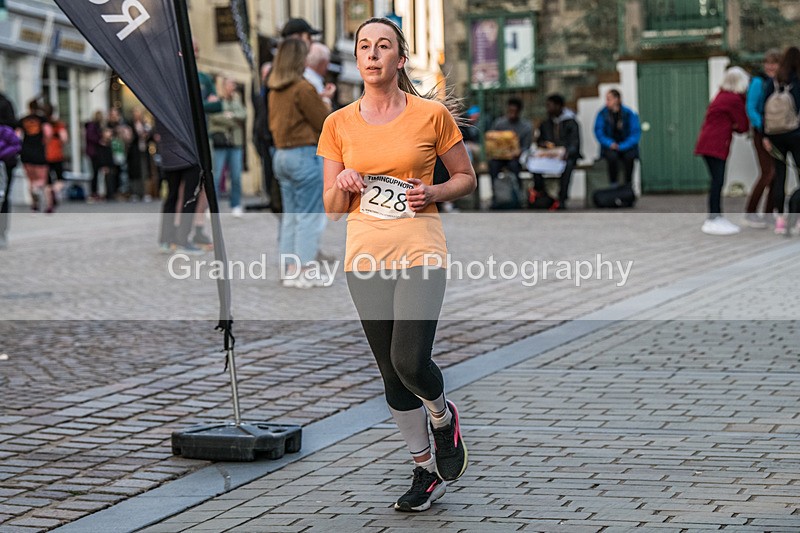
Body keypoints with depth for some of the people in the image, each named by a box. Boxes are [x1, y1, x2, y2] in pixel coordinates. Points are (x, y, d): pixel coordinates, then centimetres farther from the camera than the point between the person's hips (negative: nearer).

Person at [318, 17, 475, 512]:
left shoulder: (432, 114, -1)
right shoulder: (339, 124, 6)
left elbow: (466, 177, 10)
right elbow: (333, 209, 10)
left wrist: (433, 193, -10)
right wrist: (343, 187, -12)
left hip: (420, 252, -3)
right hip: (365, 256, 3)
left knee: (410, 361, -18)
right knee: (392, 374, 8)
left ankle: (444, 416, 16)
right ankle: (426, 468, 24)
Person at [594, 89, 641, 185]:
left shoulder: (629, 114, -4)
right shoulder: (602, 114, 0)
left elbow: (635, 134, -7)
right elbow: (599, 133, -2)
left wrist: (621, 146, -18)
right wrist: (610, 143, -19)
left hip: (627, 147, -1)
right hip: (609, 148, 1)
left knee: (629, 157, -33)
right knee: (612, 156, -33)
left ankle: (628, 184, -22)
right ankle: (613, 185, -24)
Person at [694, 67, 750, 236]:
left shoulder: (721, 96, 17)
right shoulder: (735, 100, -11)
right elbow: (743, 126, -6)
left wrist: (733, 126, 2)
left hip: (708, 143, 10)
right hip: (716, 144, -10)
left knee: (717, 181, 12)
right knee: (718, 182, -10)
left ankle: (717, 217, 17)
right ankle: (712, 220, -12)